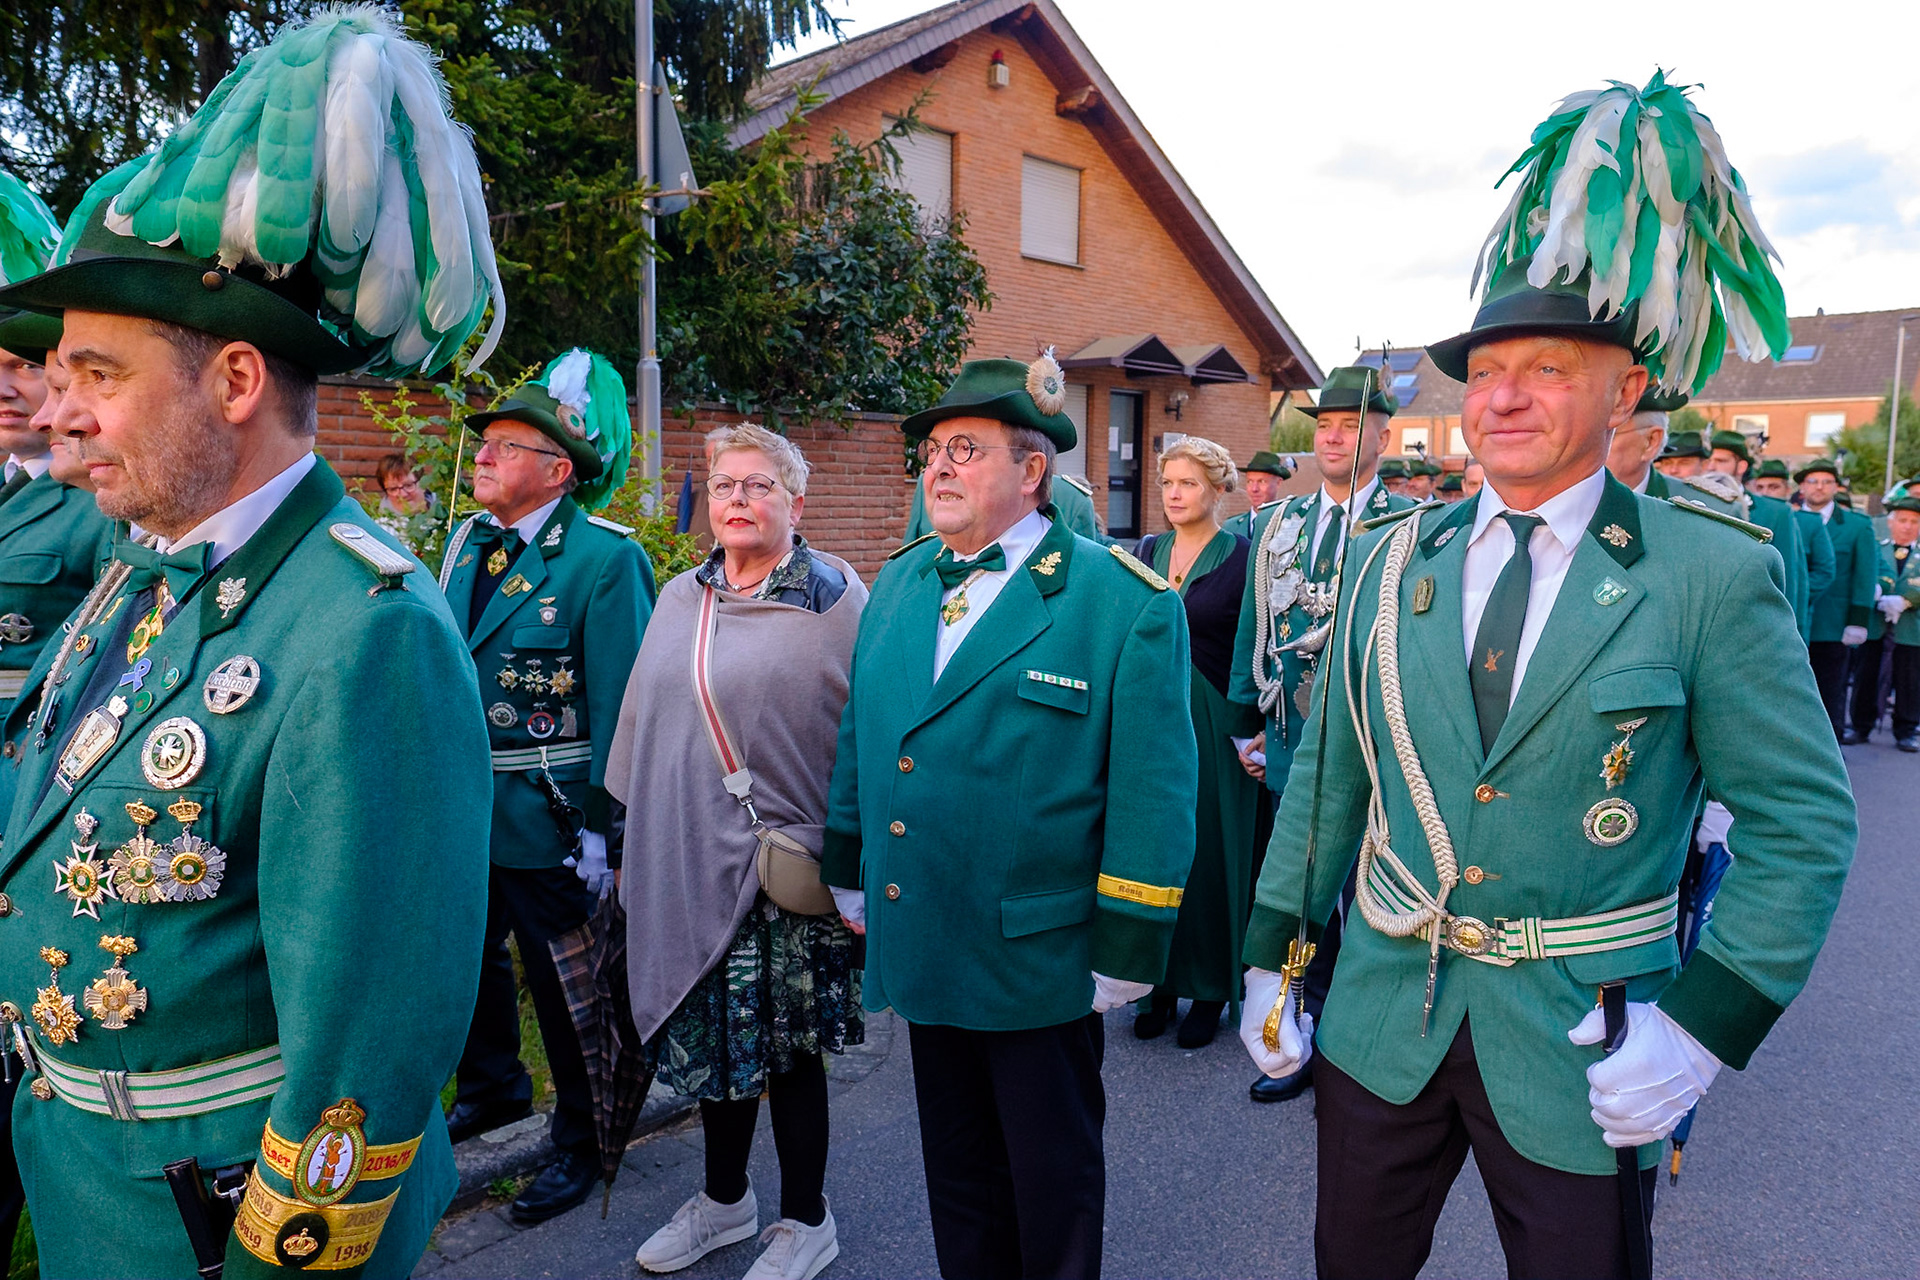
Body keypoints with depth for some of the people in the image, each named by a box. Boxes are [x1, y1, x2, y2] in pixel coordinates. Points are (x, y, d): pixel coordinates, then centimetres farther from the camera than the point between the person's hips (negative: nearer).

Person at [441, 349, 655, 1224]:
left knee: (564, 987, 8)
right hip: (462, 813, 7)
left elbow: (620, 708, -18)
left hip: (550, 824, -7)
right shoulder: (468, 543, 7)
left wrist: (603, 831, -19)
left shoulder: (604, 560, -16)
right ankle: (494, 1090, 48)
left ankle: (582, 1141, 29)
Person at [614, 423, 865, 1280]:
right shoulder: (679, 598, 9)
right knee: (708, 1036, 17)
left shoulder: (834, 600, -8)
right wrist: (631, 845, 15)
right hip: (686, 864, 5)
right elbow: (641, 722, 14)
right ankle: (724, 1200, 39)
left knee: (785, 1045, 6)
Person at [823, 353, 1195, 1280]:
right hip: (924, 951, 6)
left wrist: (1126, 952, -13)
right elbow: (860, 740, 15)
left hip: (1041, 958, -5)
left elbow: (1151, 792, -13)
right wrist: (849, 874, 15)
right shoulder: (898, 585, 7)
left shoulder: (1124, 602, -12)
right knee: (957, 1172, 21)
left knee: (1054, 1181, 15)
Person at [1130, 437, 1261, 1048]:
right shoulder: (1147, 552, 9)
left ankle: (1210, 990, 20)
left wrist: (1253, 732, -10)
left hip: (1214, 722, -4)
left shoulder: (1242, 557, -5)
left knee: (1211, 849, 4)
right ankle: (1158, 981, 22)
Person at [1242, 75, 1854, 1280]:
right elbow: (1329, 774, 4)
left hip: (1580, 1047, -3)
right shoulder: (1392, 563, 0)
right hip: (1383, 1019, 3)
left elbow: (1805, 822, -7)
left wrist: (1707, 1024, -15)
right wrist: (1273, 954, 4)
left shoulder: (1715, 576, -10)